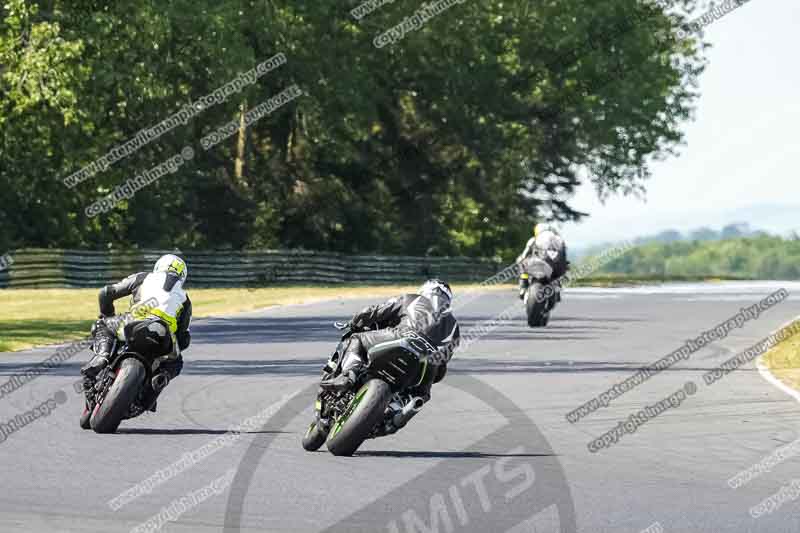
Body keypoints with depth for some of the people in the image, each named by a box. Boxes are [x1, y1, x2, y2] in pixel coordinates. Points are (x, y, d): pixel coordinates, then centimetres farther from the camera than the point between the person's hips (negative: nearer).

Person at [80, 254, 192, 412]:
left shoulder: (143, 278, 28)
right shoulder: (184, 299, 31)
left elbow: (106, 293, 27)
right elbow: (183, 340, 26)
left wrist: (107, 316, 45)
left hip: (134, 326, -1)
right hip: (163, 339, 1)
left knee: (102, 326, 31)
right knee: (175, 362, 34)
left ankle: (101, 355, 2)